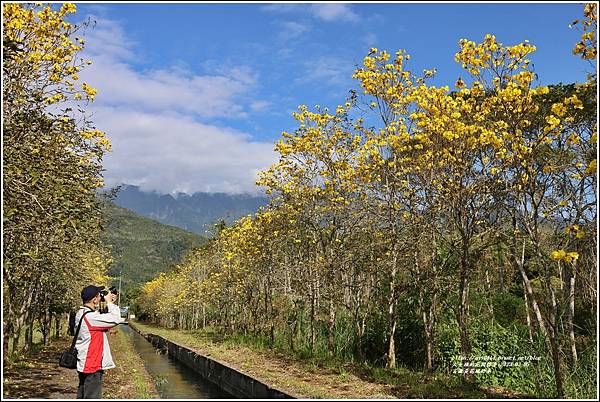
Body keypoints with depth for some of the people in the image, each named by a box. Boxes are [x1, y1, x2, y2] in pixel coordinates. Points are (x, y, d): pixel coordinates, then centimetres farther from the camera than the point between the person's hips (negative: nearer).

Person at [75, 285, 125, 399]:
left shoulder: (80, 314, 8)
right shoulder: (90, 317, -24)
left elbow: (103, 318, 13)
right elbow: (115, 319, -24)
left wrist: (109, 304, 4)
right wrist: (109, 302, -11)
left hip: (84, 364, 10)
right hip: (93, 365, -10)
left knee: (82, 395, 18)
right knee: (92, 396, -2)